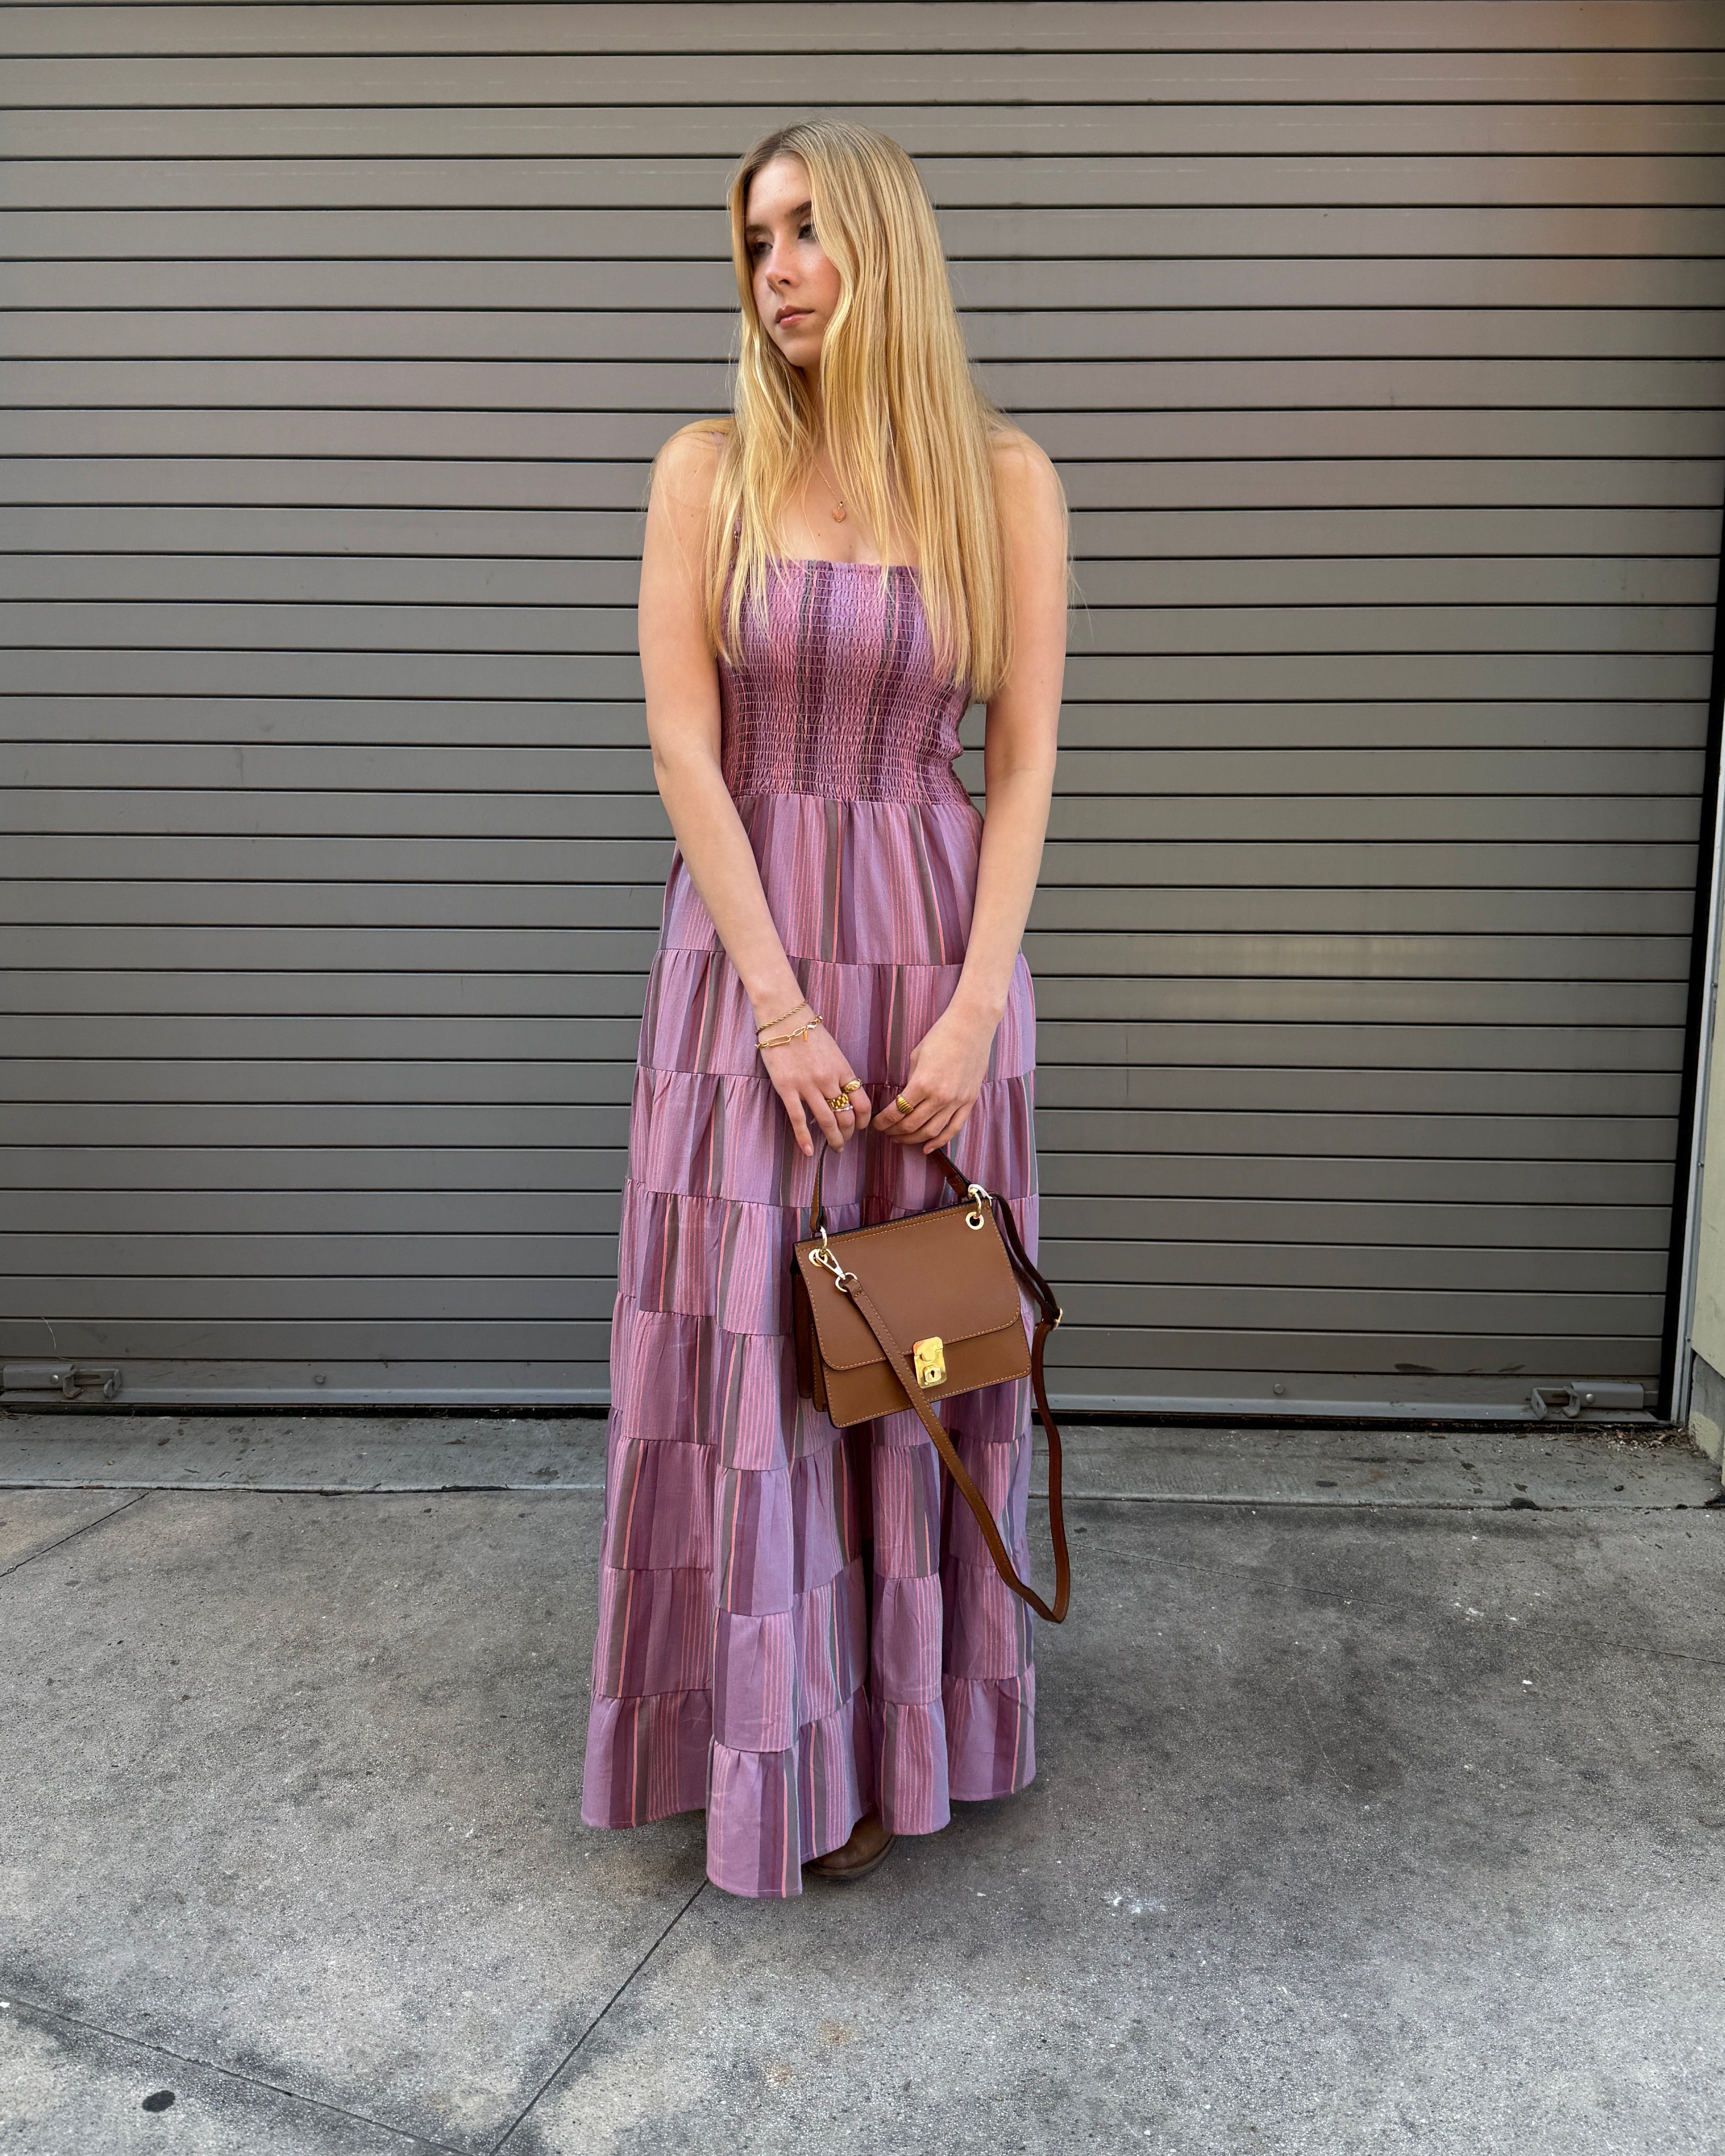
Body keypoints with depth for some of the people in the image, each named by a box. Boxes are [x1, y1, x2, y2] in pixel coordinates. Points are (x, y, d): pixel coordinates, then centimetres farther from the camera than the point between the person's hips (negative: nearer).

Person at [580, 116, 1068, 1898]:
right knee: (750, 1338, 3)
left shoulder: (1003, 478, 2)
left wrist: (971, 1012, -10)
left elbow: (1023, 761, -1)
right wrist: (780, 1006, -12)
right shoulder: (710, 470, 1)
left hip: (937, 945, 1)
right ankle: (769, 1741, 24)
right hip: (749, 945, 0)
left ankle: (893, 1726, 29)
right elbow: (682, 746, -6)